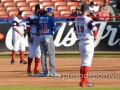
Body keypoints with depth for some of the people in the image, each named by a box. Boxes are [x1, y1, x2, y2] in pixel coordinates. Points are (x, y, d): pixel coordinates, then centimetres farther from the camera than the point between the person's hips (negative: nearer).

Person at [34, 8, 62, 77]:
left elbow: (38, 29, 10)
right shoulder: (51, 18, -4)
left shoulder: (40, 18, 11)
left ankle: (45, 72, 10)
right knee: (51, 54, -2)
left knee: (43, 54, 10)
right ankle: (52, 72, -7)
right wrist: (60, 26, 14)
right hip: (48, 37, -6)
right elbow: (54, 29, -3)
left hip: (41, 37, 6)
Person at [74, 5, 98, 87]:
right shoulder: (88, 19, -15)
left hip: (80, 42, 7)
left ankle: (83, 80, 20)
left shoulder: (76, 20, 8)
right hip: (88, 42, -7)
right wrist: (95, 37, -6)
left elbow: (76, 31, 15)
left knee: (84, 62, 17)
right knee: (87, 62, -3)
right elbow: (94, 29, -23)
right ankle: (84, 82, -6)